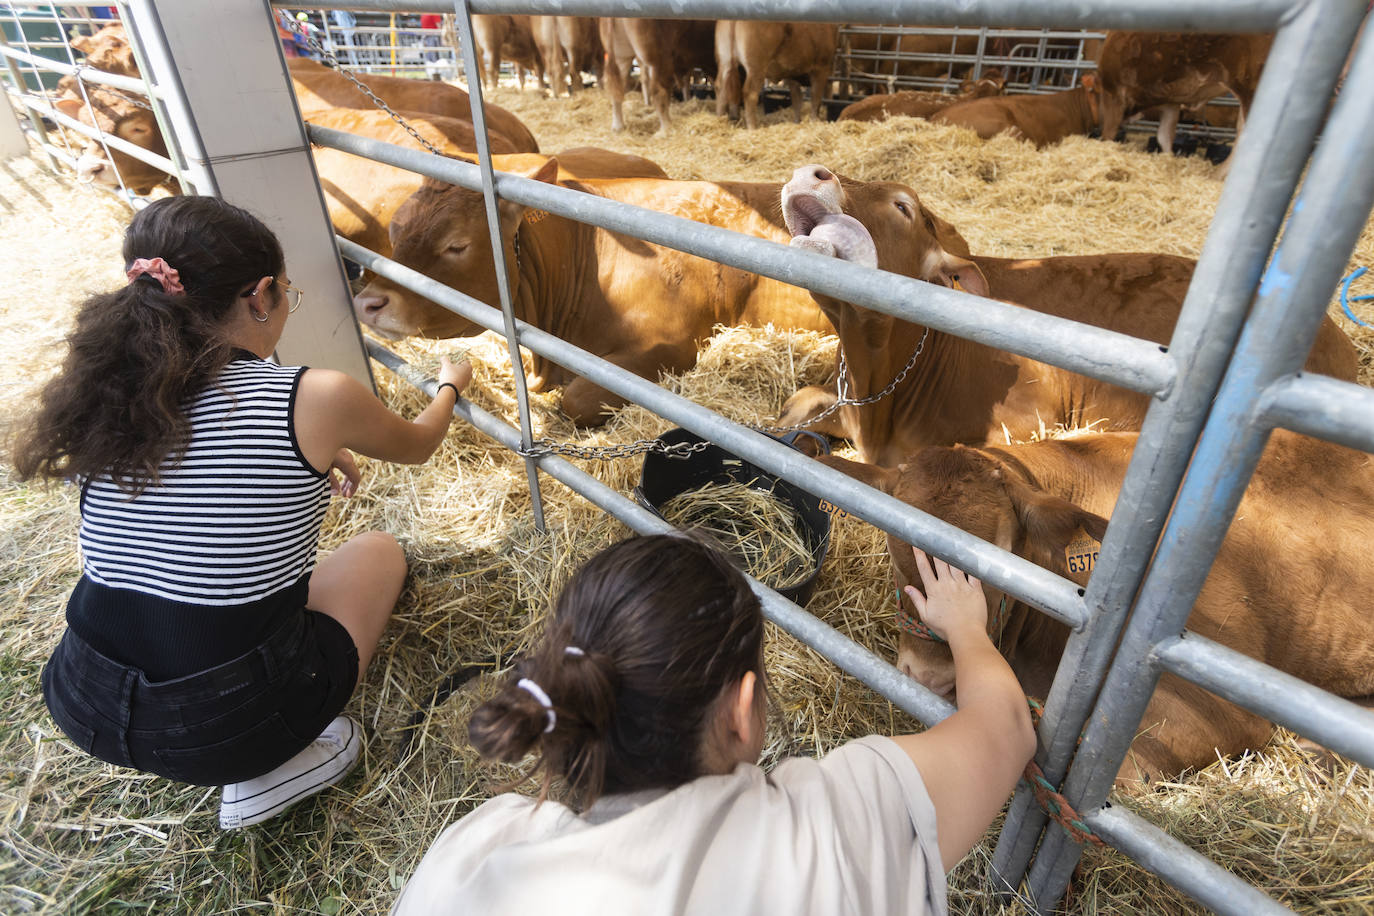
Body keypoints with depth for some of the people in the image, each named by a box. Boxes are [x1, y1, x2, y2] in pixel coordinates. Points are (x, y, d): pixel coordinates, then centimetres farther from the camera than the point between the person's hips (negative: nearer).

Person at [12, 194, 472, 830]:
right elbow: (417, 446, 6)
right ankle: (279, 764, 6)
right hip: (230, 724, -5)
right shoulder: (316, 400, -17)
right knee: (379, 550, 19)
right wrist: (449, 385, 25)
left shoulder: (112, 394, -3)